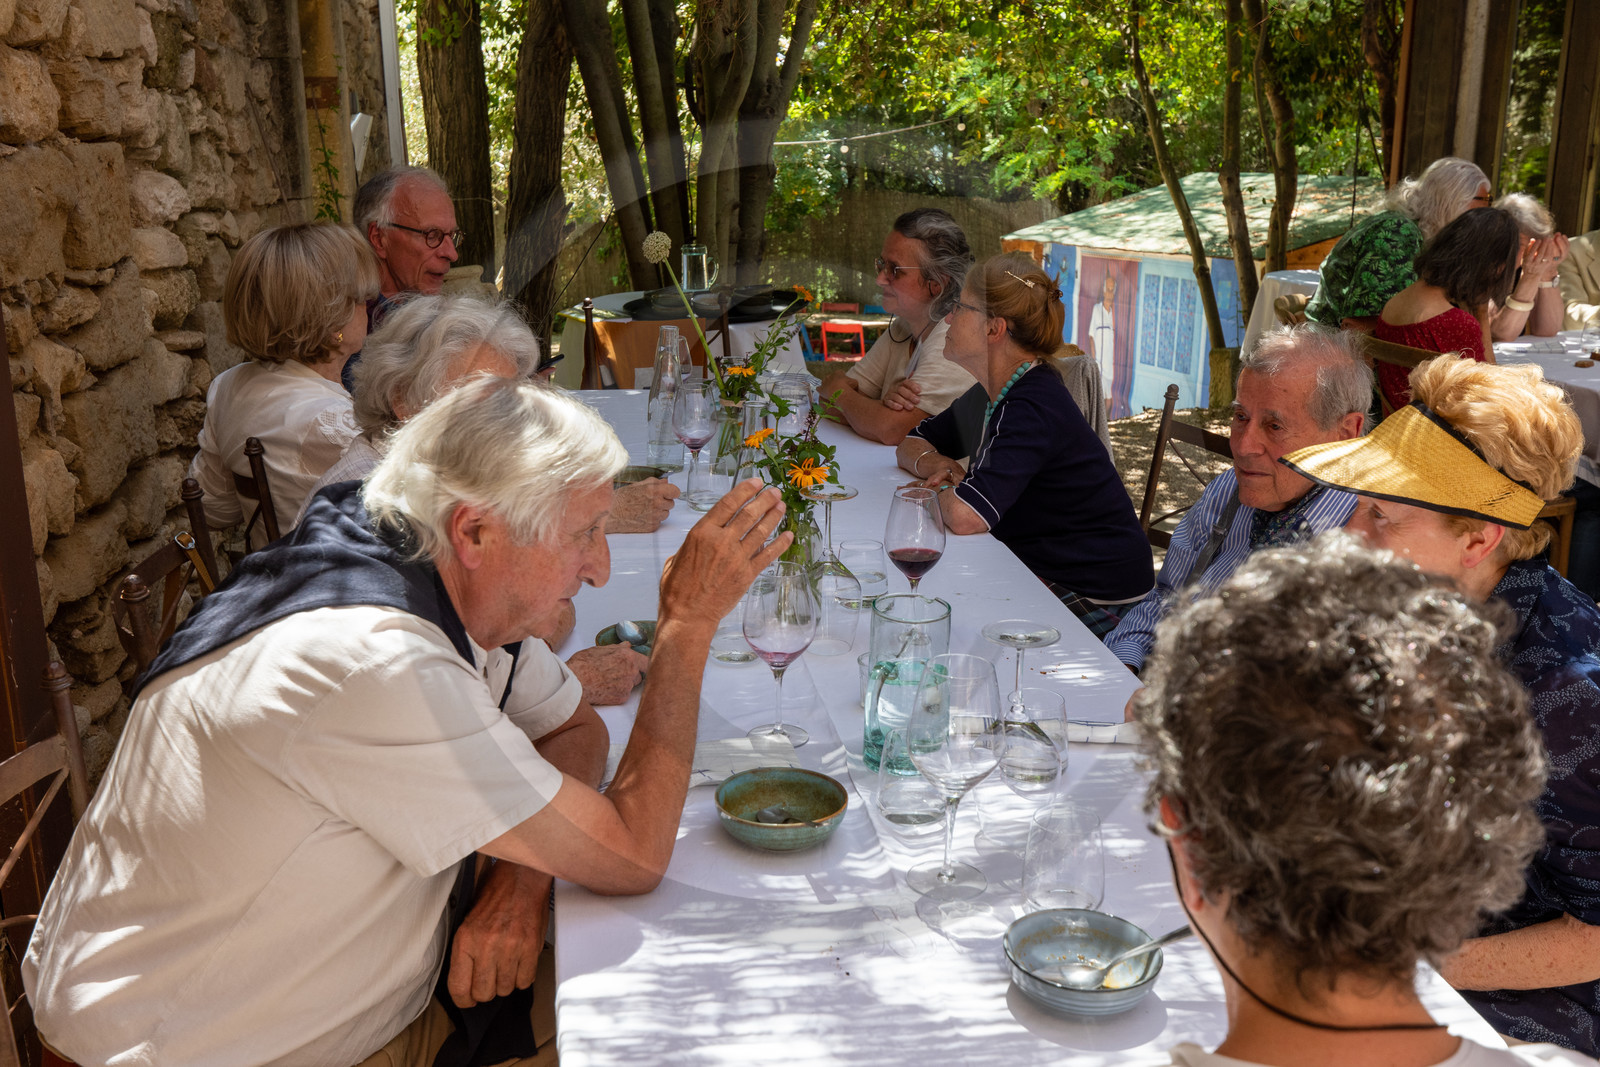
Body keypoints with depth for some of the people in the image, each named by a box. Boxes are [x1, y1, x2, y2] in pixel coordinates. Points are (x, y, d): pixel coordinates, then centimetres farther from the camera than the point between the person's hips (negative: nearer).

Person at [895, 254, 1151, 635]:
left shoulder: (1035, 410, -24)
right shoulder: (994, 395, 5)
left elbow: (965, 516, -35)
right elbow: (910, 443, 18)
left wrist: (941, 490, -13)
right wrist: (938, 465, -4)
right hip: (1039, 571, 8)